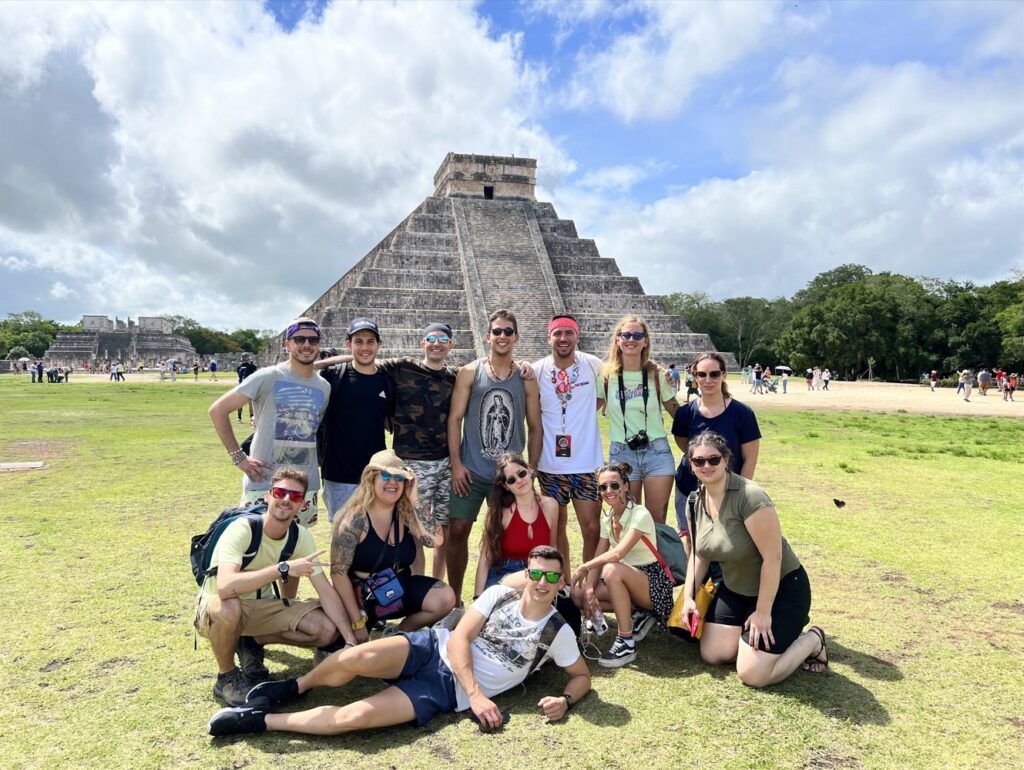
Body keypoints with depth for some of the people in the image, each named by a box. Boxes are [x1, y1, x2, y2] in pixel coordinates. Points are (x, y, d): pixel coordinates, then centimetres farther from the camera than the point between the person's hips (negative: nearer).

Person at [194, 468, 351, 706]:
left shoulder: (301, 537, -12)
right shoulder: (242, 530, -28)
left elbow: (326, 591, -11)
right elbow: (226, 587, -44)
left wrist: (351, 640, -19)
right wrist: (283, 568, -46)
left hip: (260, 606, 5)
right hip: (216, 607, -5)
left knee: (327, 630, -13)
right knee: (229, 607, -40)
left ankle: (253, 643, 9)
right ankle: (226, 677, -10)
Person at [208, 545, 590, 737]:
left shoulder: (557, 633, 2)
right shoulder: (499, 594, 3)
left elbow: (582, 675, 13)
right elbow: (459, 638, -5)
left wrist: (565, 700, -10)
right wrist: (477, 694, -17)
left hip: (449, 691, -1)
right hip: (435, 649, 1)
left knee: (353, 717, -25)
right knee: (356, 658, -31)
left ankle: (259, 720, -6)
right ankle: (295, 687, 2)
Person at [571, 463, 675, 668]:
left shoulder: (640, 514, -19)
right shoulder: (607, 519, 4)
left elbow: (618, 553, -31)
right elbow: (598, 558, 0)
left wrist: (583, 567, -22)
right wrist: (589, 588, -17)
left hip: (653, 582, -8)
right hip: (627, 580, 8)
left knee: (611, 570, -35)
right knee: (579, 595, -9)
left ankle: (626, 644, -23)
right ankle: (637, 615, 5)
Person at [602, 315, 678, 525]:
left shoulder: (657, 375, 0)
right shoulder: (607, 375, -1)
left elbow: (677, 413, 8)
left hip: (657, 452, 0)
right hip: (621, 453, 0)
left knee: (657, 521, 4)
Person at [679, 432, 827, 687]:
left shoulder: (750, 497, -29)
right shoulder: (695, 502, -4)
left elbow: (773, 557, -26)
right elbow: (699, 554, 8)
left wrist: (763, 612, -20)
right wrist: (688, 596, -1)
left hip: (780, 588, -7)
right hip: (735, 589, 7)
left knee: (752, 675, -9)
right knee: (712, 655, 2)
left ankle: (812, 641, 14)